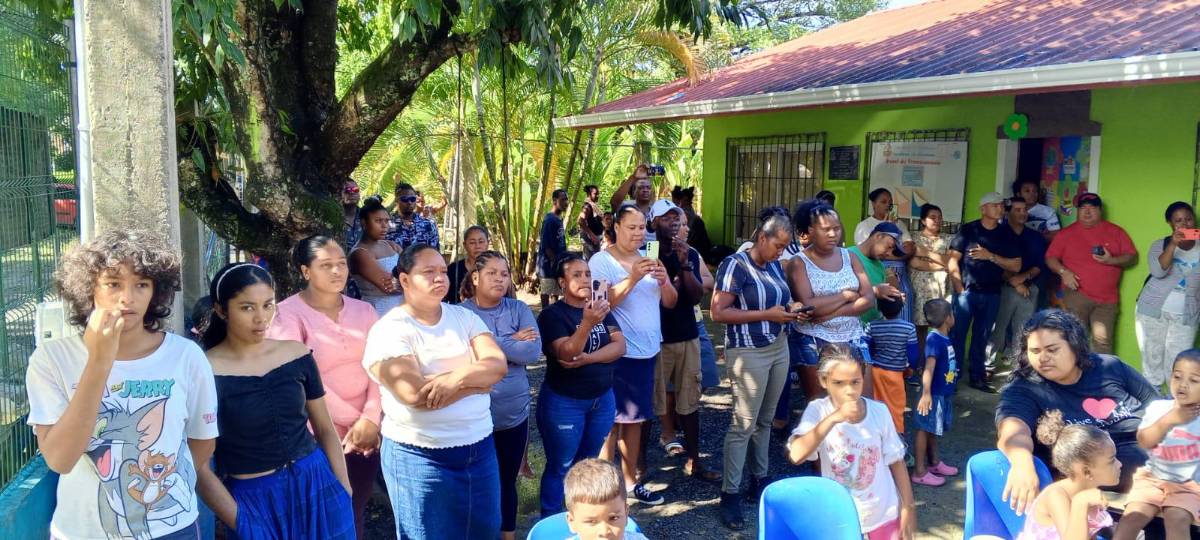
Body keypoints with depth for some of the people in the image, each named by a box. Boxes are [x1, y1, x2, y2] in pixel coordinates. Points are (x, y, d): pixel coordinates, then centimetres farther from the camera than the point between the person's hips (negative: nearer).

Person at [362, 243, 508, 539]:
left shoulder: (464, 317, 6)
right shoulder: (389, 330, -11)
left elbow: (498, 365, -6)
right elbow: (415, 394, -24)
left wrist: (458, 377, -26)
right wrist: (477, 381, -13)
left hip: (480, 448, 5)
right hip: (421, 457, -5)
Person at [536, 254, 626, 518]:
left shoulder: (601, 308, 5)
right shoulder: (552, 314, -13)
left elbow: (620, 346, -5)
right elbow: (565, 353, -27)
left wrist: (588, 358, -20)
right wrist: (587, 323, -43)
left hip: (602, 399, 6)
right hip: (564, 403, -6)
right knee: (560, 468, 4)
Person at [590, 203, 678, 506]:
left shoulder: (649, 260, 11)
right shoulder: (601, 261, -9)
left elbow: (670, 303, 8)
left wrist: (664, 281, -12)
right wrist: (633, 278, -30)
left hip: (647, 351, 7)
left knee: (634, 418, 15)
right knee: (611, 420, -1)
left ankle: (630, 481, 26)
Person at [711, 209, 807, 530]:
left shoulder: (775, 265, 9)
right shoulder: (735, 265, -13)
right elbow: (718, 313, -19)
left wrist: (791, 309, 1)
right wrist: (767, 314, -20)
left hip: (780, 348, 7)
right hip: (748, 353, -7)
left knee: (765, 420, 15)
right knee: (744, 424, -4)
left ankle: (759, 481, 28)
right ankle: (730, 494, 5)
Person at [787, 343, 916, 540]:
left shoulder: (879, 411, -11)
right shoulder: (818, 410, -16)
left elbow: (896, 462, 0)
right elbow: (796, 455, -31)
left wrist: (908, 507, 1)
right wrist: (833, 418, -36)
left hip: (883, 515, 1)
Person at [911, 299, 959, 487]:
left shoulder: (944, 338, 6)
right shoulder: (934, 339, -21)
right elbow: (929, 367, -29)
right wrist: (926, 393, -35)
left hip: (943, 393, 9)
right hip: (934, 394, -9)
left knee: (933, 429, 21)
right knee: (924, 429, -1)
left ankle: (934, 463, 35)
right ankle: (919, 472, 5)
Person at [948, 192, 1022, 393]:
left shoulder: (1007, 234, 7)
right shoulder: (968, 229, -2)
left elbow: (1016, 265, 3)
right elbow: (953, 260, -5)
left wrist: (990, 256, -11)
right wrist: (959, 290, -11)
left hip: (992, 294, 3)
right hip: (967, 291, -3)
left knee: (981, 337, 11)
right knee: (957, 335, -2)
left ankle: (978, 377, 20)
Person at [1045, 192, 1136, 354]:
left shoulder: (1116, 232, 10)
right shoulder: (1066, 233, 8)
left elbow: (1132, 257, 9)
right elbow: (1050, 257, 9)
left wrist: (1112, 260, -11)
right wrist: (1063, 271, -10)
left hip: (1107, 299, 1)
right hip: (1076, 295, -1)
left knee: (1103, 342, -6)